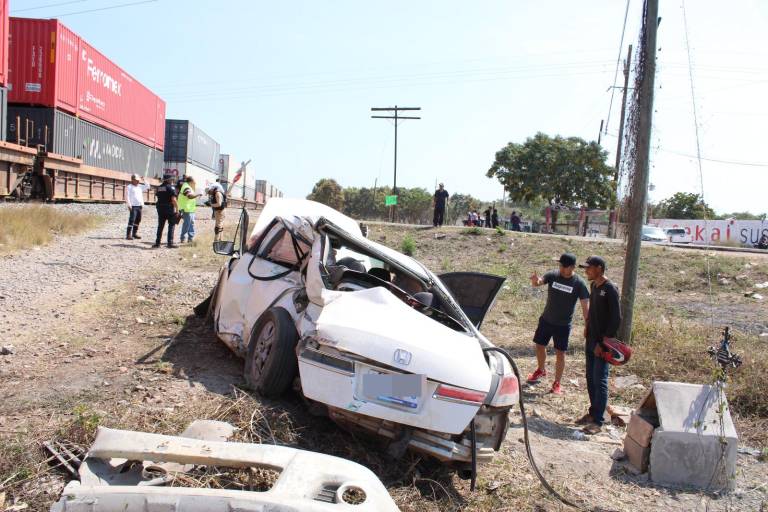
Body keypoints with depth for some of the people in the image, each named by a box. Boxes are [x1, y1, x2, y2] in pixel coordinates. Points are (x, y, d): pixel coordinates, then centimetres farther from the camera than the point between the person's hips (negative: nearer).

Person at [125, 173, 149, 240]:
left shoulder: (140, 187, 16)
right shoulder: (129, 187, -2)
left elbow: (147, 186, 21)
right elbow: (127, 196, -8)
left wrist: (143, 180, 10)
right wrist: (129, 205, -15)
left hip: (139, 206, 7)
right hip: (133, 206, -7)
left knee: (138, 220, 9)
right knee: (132, 220, -12)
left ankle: (135, 233, 17)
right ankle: (128, 234, -12)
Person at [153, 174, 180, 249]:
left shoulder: (159, 187, 12)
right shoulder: (171, 187, -10)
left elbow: (156, 196, 15)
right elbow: (173, 199, -17)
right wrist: (177, 209, -13)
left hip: (160, 209, 6)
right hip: (169, 209, -6)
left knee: (160, 226, 12)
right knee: (171, 226, 1)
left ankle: (157, 243, 12)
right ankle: (170, 243, -3)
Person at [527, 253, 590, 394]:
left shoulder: (579, 283, -12)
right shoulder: (553, 275, -7)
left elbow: (585, 306, -12)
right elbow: (537, 282, -20)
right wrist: (535, 280, -45)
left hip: (563, 325, -3)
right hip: (546, 320, 3)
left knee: (560, 353, 2)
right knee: (540, 346, 15)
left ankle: (557, 383, 16)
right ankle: (541, 370, 42)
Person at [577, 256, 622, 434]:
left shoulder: (610, 289, -15)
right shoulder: (594, 286, 10)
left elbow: (616, 319, -18)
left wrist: (603, 342, -18)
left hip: (602, 343, -8)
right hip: (591, 340, 8)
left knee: (600, 381, -4)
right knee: (590, 378, 14)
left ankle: (598, 421, 1)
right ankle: (593, 412, 26)